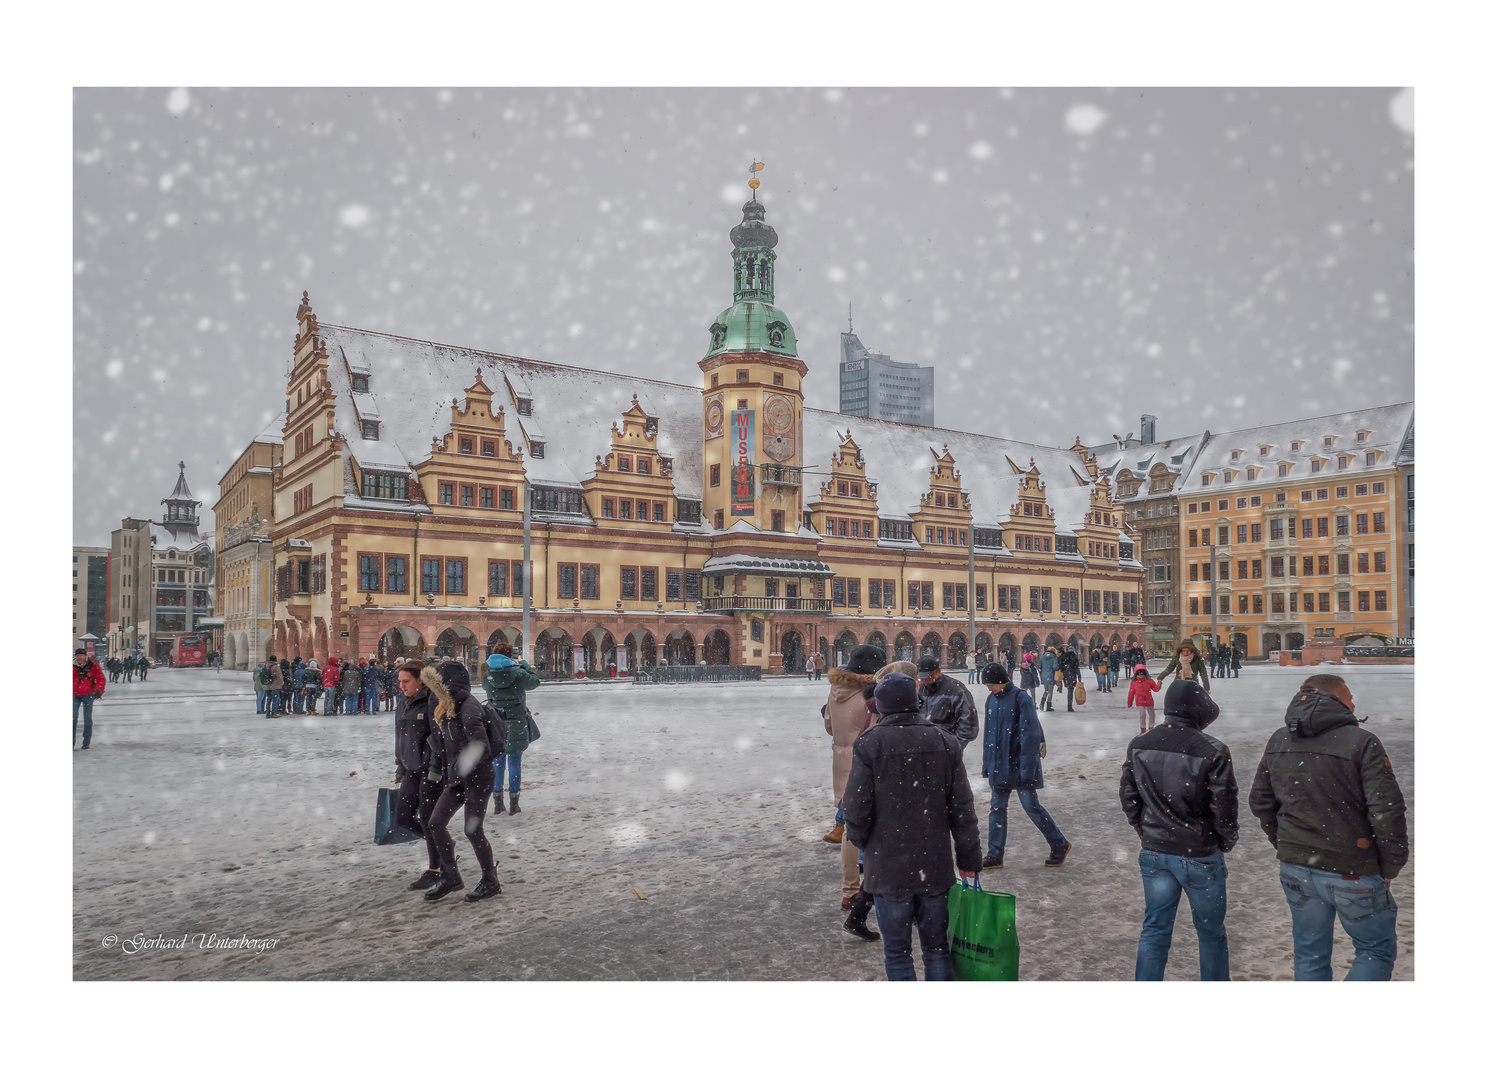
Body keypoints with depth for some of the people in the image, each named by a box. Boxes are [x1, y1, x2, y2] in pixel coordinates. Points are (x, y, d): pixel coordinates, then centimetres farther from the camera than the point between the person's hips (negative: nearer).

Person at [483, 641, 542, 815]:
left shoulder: (487, 676, -4)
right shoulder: (518, 674, -12)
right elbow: (535, 680, 5)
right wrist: (523, 663, 17)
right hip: (516, 725, -3)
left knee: (497, 763, 13)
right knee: (515, 762, 6)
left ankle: (497, 803, 19)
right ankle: (513, 803, 9)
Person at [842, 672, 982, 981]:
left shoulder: (869, 744, -11)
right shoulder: (946, 742, 0)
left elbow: (857, 808, -11)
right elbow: (962, 808, 2)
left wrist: (856, 837, 10)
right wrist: (969, 859, 11)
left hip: (889, 869, -3)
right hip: (936, 867, 3)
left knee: (897, 952, 9)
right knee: (937, 946, 17)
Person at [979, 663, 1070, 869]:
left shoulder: (1021, 699, -15)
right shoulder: (991, 700, 7)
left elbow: (1030, 734, -17)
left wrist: (1027, 769, -20)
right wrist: (987, 763, 14)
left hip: (1018, 764, -7)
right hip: (999, 765, 7)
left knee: (1031, 805, 0)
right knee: (997, 807, 8)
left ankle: (1060, 844, 20)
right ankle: (994, 855, 16)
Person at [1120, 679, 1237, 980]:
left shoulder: (1138, 745, -3)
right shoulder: (1212, 751, -18)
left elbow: (1128, 797, 5)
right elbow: (1225, 806, -13)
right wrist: (1227, 840, 6)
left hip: (1154, 853, 4)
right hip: (1200, 855, -4)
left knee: (1154, 929, 13)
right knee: (1211, 933, 14)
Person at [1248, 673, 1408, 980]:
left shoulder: (1278, 742, 4)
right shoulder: (1362, 743, -15)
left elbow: (1259, 802, 10)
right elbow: (1387, 812, -18)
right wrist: (1392, 865, -4)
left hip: (1296, 868, 5)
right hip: (1352, 874, -5)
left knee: (1310, 956, 18)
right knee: (1377, 951, 13)